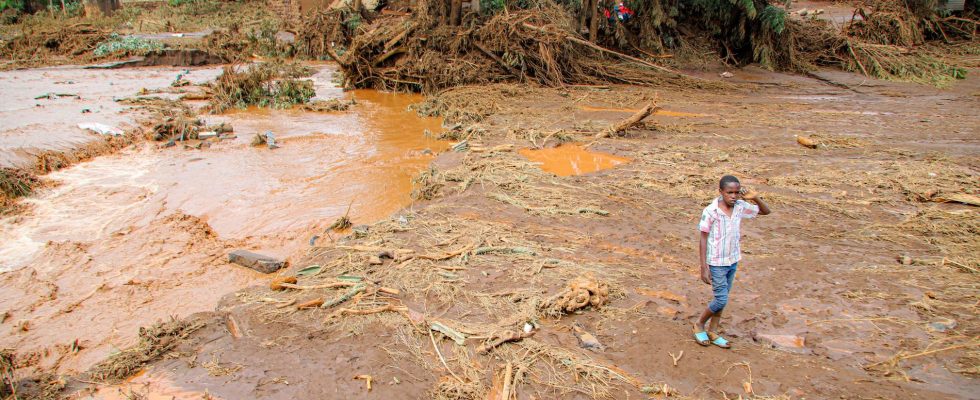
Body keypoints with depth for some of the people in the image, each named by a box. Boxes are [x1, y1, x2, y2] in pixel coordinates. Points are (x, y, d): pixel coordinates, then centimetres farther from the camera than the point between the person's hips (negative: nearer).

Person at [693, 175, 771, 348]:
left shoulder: (740, 207, -4)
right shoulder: (710, 212, -19)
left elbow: (765, 211, 9)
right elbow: (703, 240, -14)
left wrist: (755, 198, -12)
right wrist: (704, 267, -15)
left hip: (733, 261, 6)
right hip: (717, 263, -6)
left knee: (722, 298, 14)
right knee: (721, 300, -5)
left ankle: (712, 332, 28)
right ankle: (699, 325, 18)